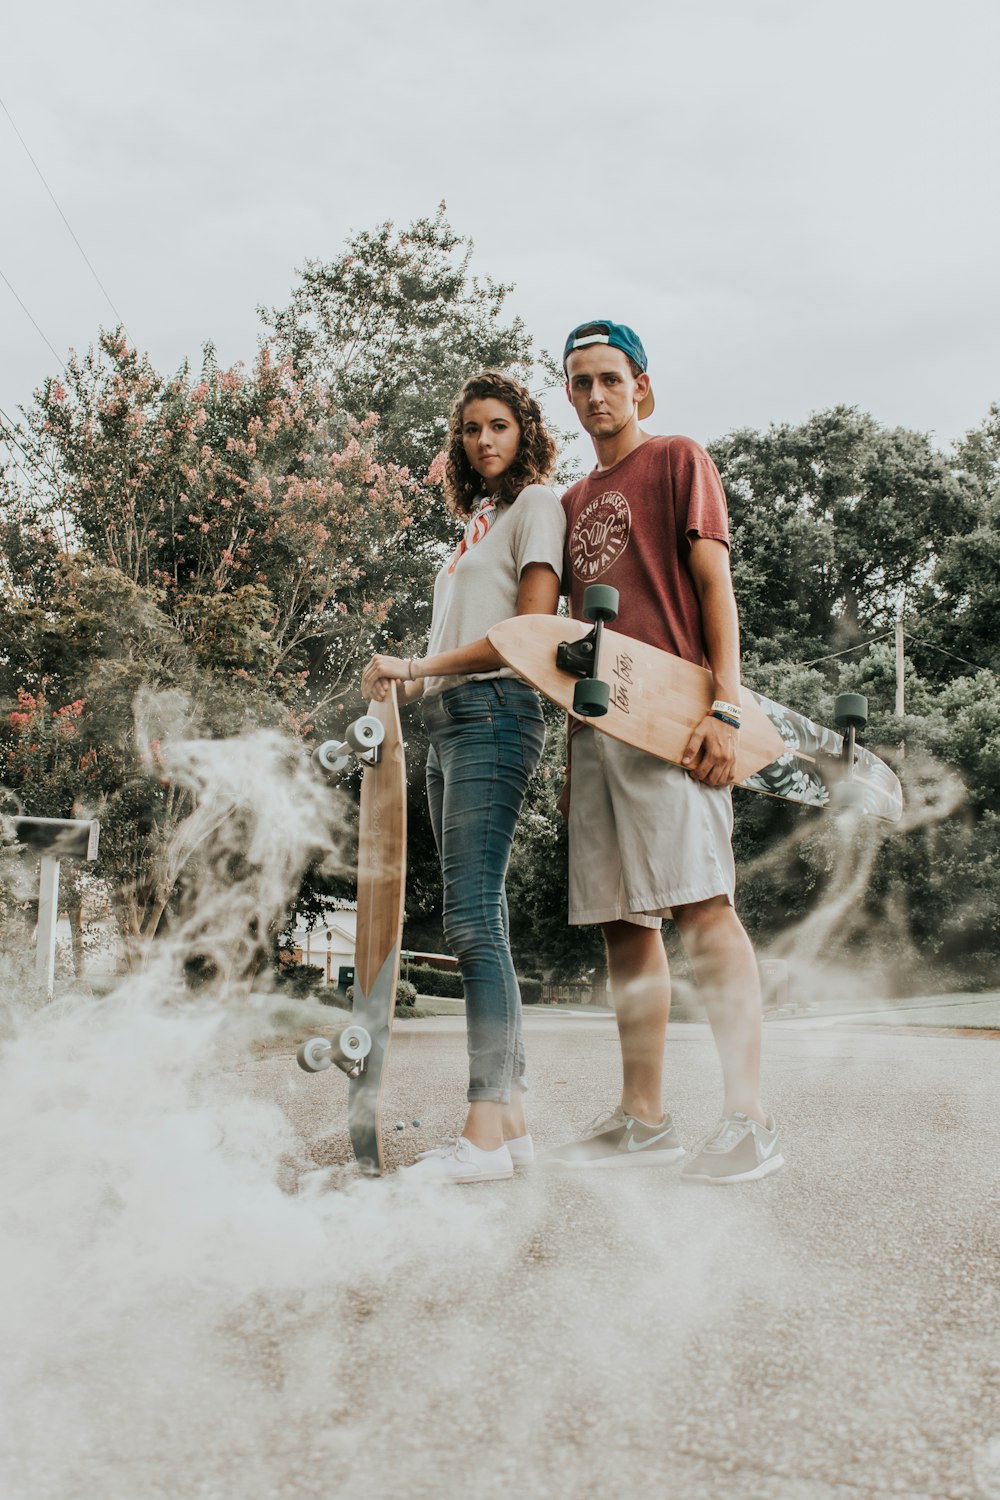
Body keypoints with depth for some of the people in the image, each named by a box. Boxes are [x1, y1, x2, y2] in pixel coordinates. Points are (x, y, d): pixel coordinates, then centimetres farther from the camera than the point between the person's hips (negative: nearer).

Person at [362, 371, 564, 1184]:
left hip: (493, 712, -9)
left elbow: (531, 630, -9)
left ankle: (486, 1132, -17)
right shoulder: (479, 518, 25)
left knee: (474, 917, -16)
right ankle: (509, 1118, 7)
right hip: (447, 721, 9)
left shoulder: (536, 504, 2)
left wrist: (416, 667, -11)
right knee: (479, 921, 4)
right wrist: (416, 679, 5)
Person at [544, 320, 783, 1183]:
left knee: (701, 904, -14)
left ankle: (748, 1121, -12)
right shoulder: (573, 503, 25)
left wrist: (725, 707, -14)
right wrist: (572, 747, 17)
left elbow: (714, 585, -2)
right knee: (623, 922, 5)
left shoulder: (679, 461, 8)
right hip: (599, 724, 7)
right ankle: (643, 1119, 11)